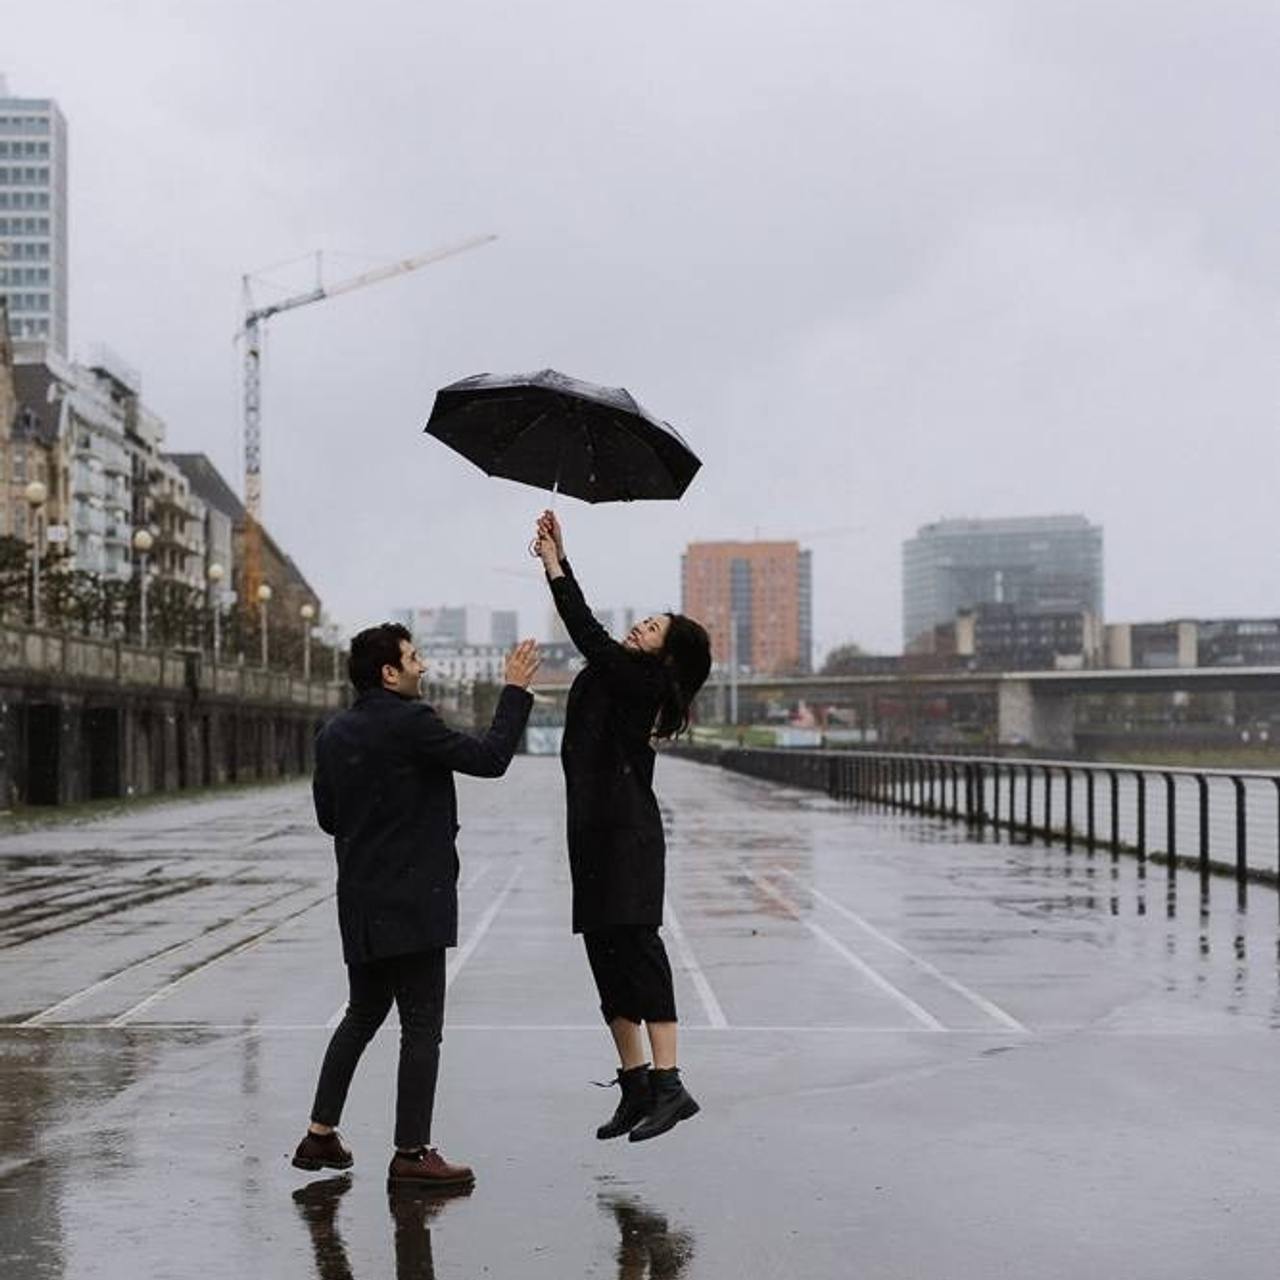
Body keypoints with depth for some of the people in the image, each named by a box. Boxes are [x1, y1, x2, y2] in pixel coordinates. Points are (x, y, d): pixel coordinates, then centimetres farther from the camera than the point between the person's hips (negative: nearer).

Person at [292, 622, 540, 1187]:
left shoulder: (333, 734, 9)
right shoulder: (410, 722, -15)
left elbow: (327, 815, 15)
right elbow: (489, 758, -13)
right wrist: (515, 690, -4)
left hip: (360, 902, 8)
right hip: (410, 901, -8)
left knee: (362, 1016, 19)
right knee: (421, 1026, -2)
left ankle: (320, 1134, 21)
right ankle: (411, 1152, 1)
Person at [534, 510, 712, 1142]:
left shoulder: (639, 681, -9)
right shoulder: (621, 679, 15)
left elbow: (591, 638, -17)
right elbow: (592, 640, 19)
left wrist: (556, 566, -13)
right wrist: (555, 559, 15)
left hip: (626, 834, -10)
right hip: (599, 832, 10)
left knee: (636, 948, -12)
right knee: (607, 953, 8)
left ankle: (668, 1084, -13)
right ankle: (637, 1085, 12)